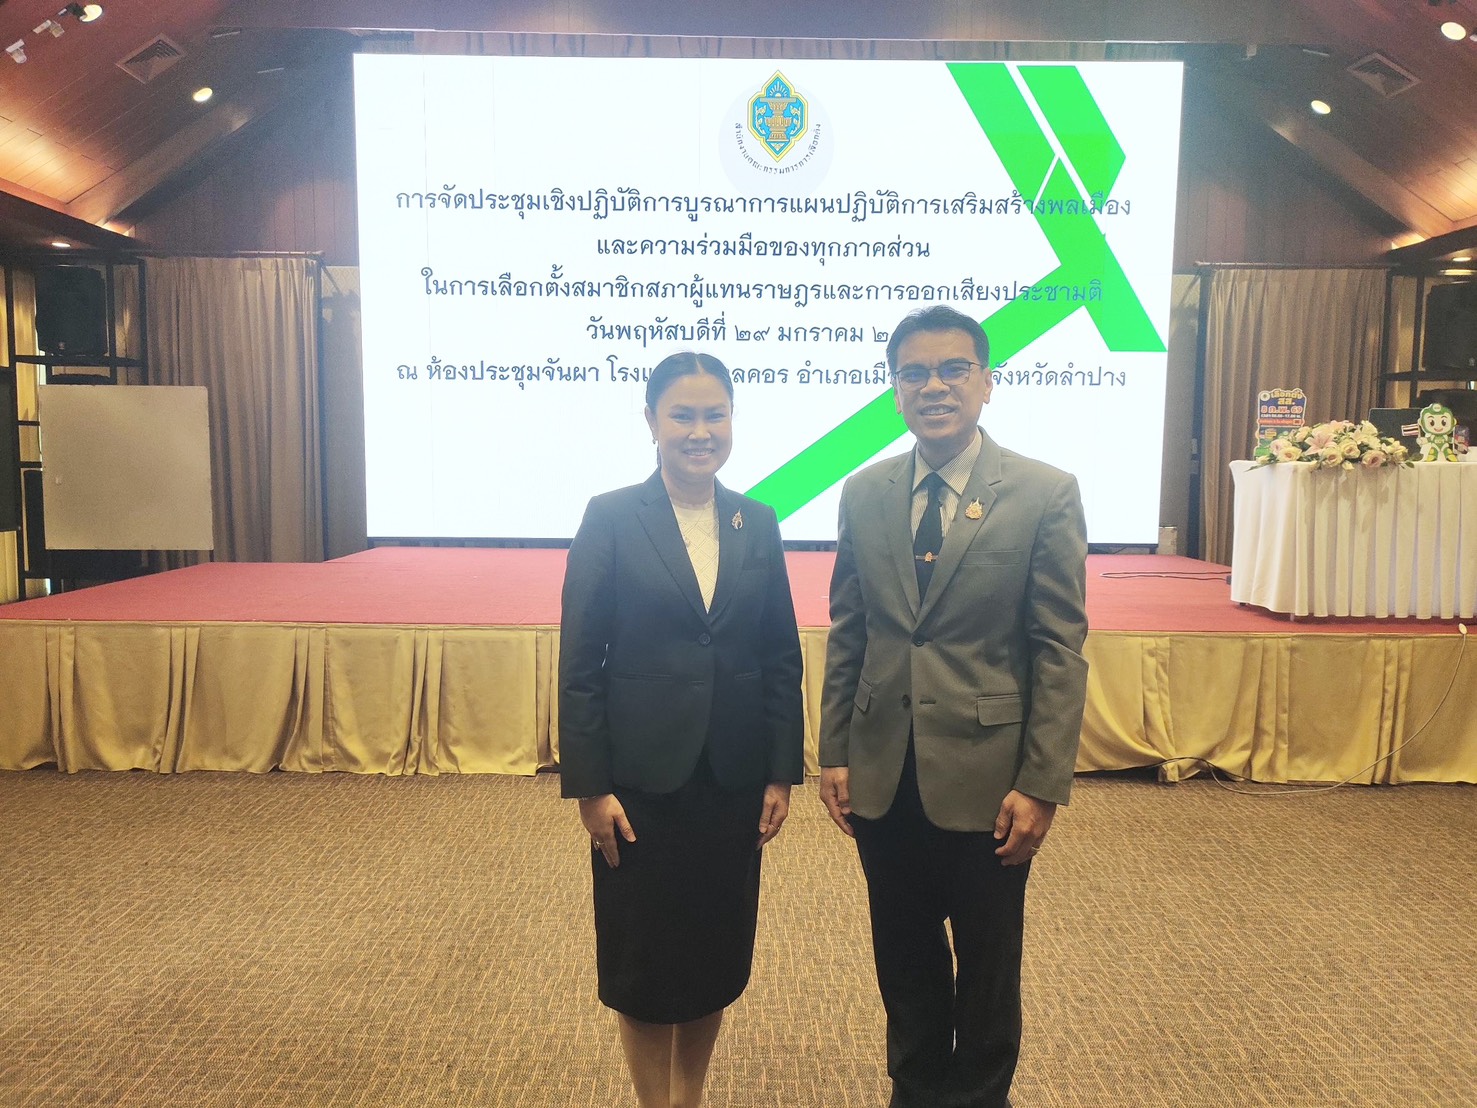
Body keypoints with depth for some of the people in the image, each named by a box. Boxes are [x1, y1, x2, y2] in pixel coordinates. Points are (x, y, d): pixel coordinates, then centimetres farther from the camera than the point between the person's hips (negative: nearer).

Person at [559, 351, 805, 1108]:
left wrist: (783, 773, 2)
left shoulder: (757, 523, 4)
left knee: (716, 956, 15)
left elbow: (782, 657, 5)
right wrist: (588, 785, -9)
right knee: (641, 960, 11)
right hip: (642, 778, -3)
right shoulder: (610, 518, -6)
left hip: (733, 779, 3)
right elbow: (579, 665, -7)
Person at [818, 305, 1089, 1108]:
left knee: (987, 962, 16)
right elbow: (846, 635, 6)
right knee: (903, 955, 19)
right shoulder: (863, 494, 3)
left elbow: (1061, 650, -9)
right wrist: (834, 753, 3)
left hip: (984, 776, -3)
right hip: (883, 775, 3)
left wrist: (1041, 786, -11)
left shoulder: (1045, 494, -8)